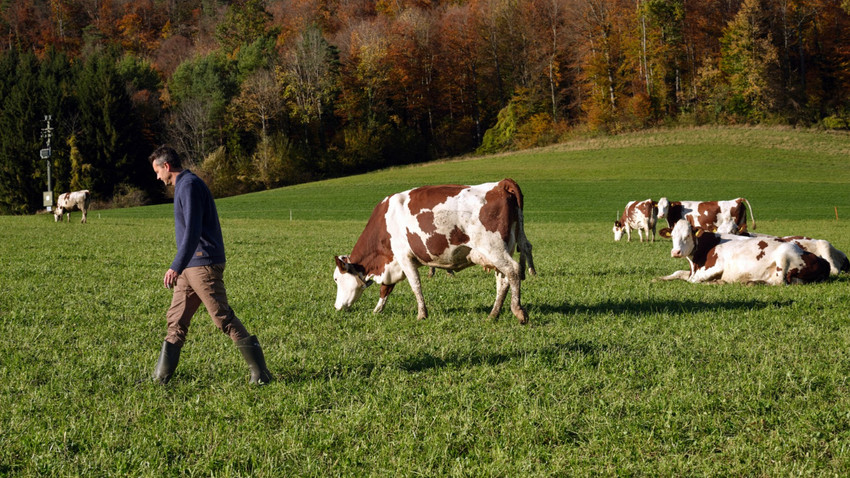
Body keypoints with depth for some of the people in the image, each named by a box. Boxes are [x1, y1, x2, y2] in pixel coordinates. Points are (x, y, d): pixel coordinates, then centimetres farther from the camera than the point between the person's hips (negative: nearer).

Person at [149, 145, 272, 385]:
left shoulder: (190, 185, -13)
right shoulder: (184, 185, 19)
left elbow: (192, 230, -24)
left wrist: (177, 267, -31)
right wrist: (180, 267, 32)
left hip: (203, 265, -10)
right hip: (190, 267, 10)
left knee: (224, 319, -8)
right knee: (176, 320, 7)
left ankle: (260, 372, -4)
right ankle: (161, 376, 8)